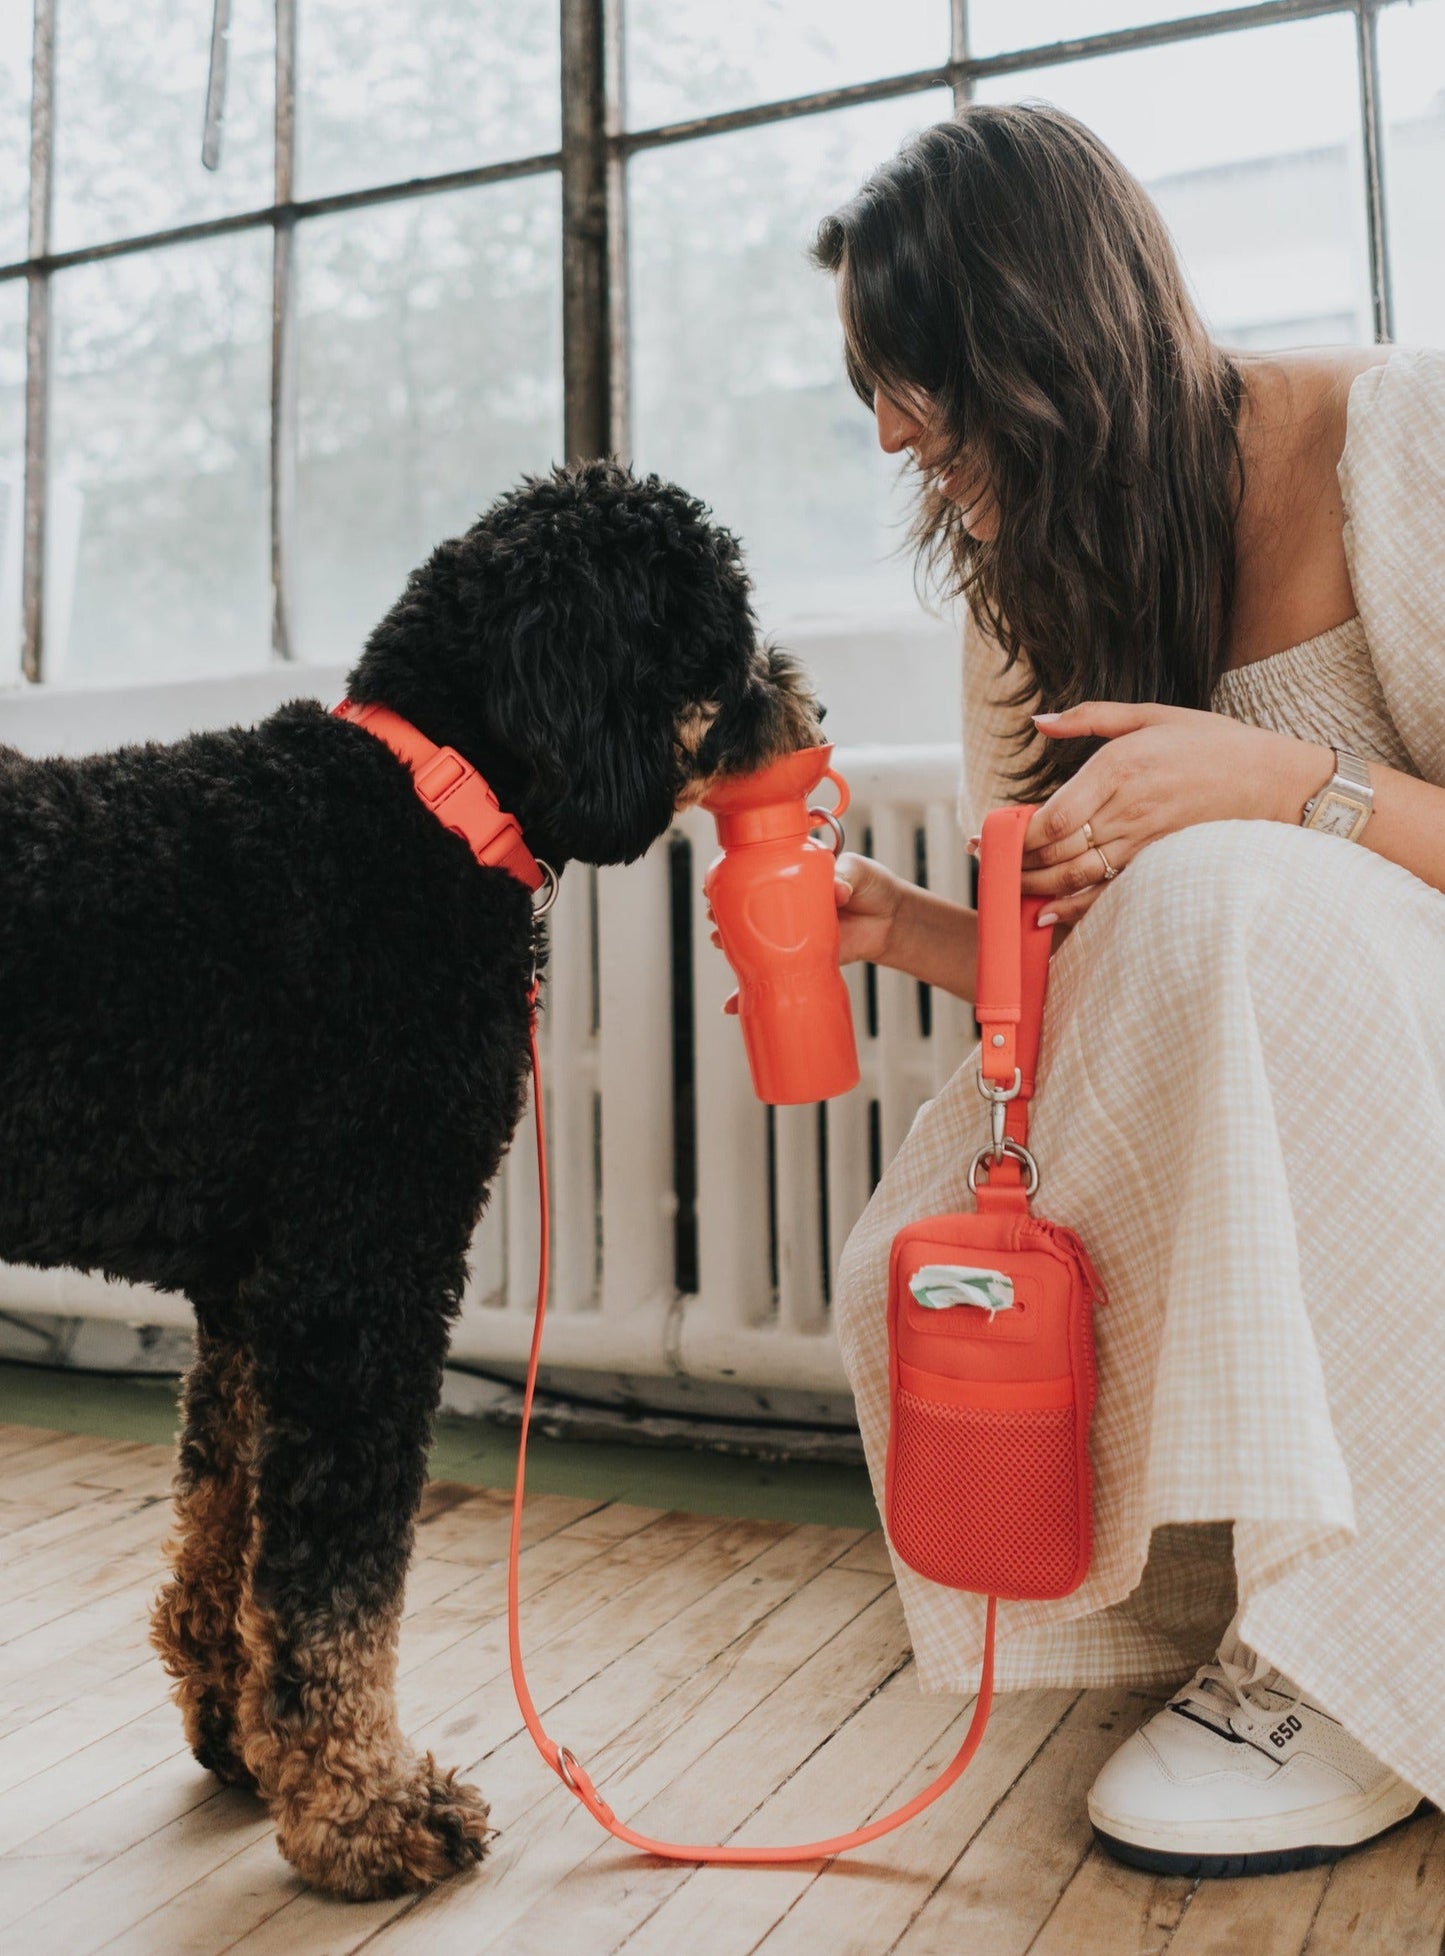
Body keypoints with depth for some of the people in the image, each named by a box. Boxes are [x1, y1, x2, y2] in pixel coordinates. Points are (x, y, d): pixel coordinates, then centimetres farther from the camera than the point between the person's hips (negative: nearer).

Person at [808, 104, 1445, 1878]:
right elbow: (1079, 961, 6)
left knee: (1227, 891, -35)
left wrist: (1292, 782, -31)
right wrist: (894, 926, -11)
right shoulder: (1037, 582, 7)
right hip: (1217, 1094, 6)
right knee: (914, 1278, -17)